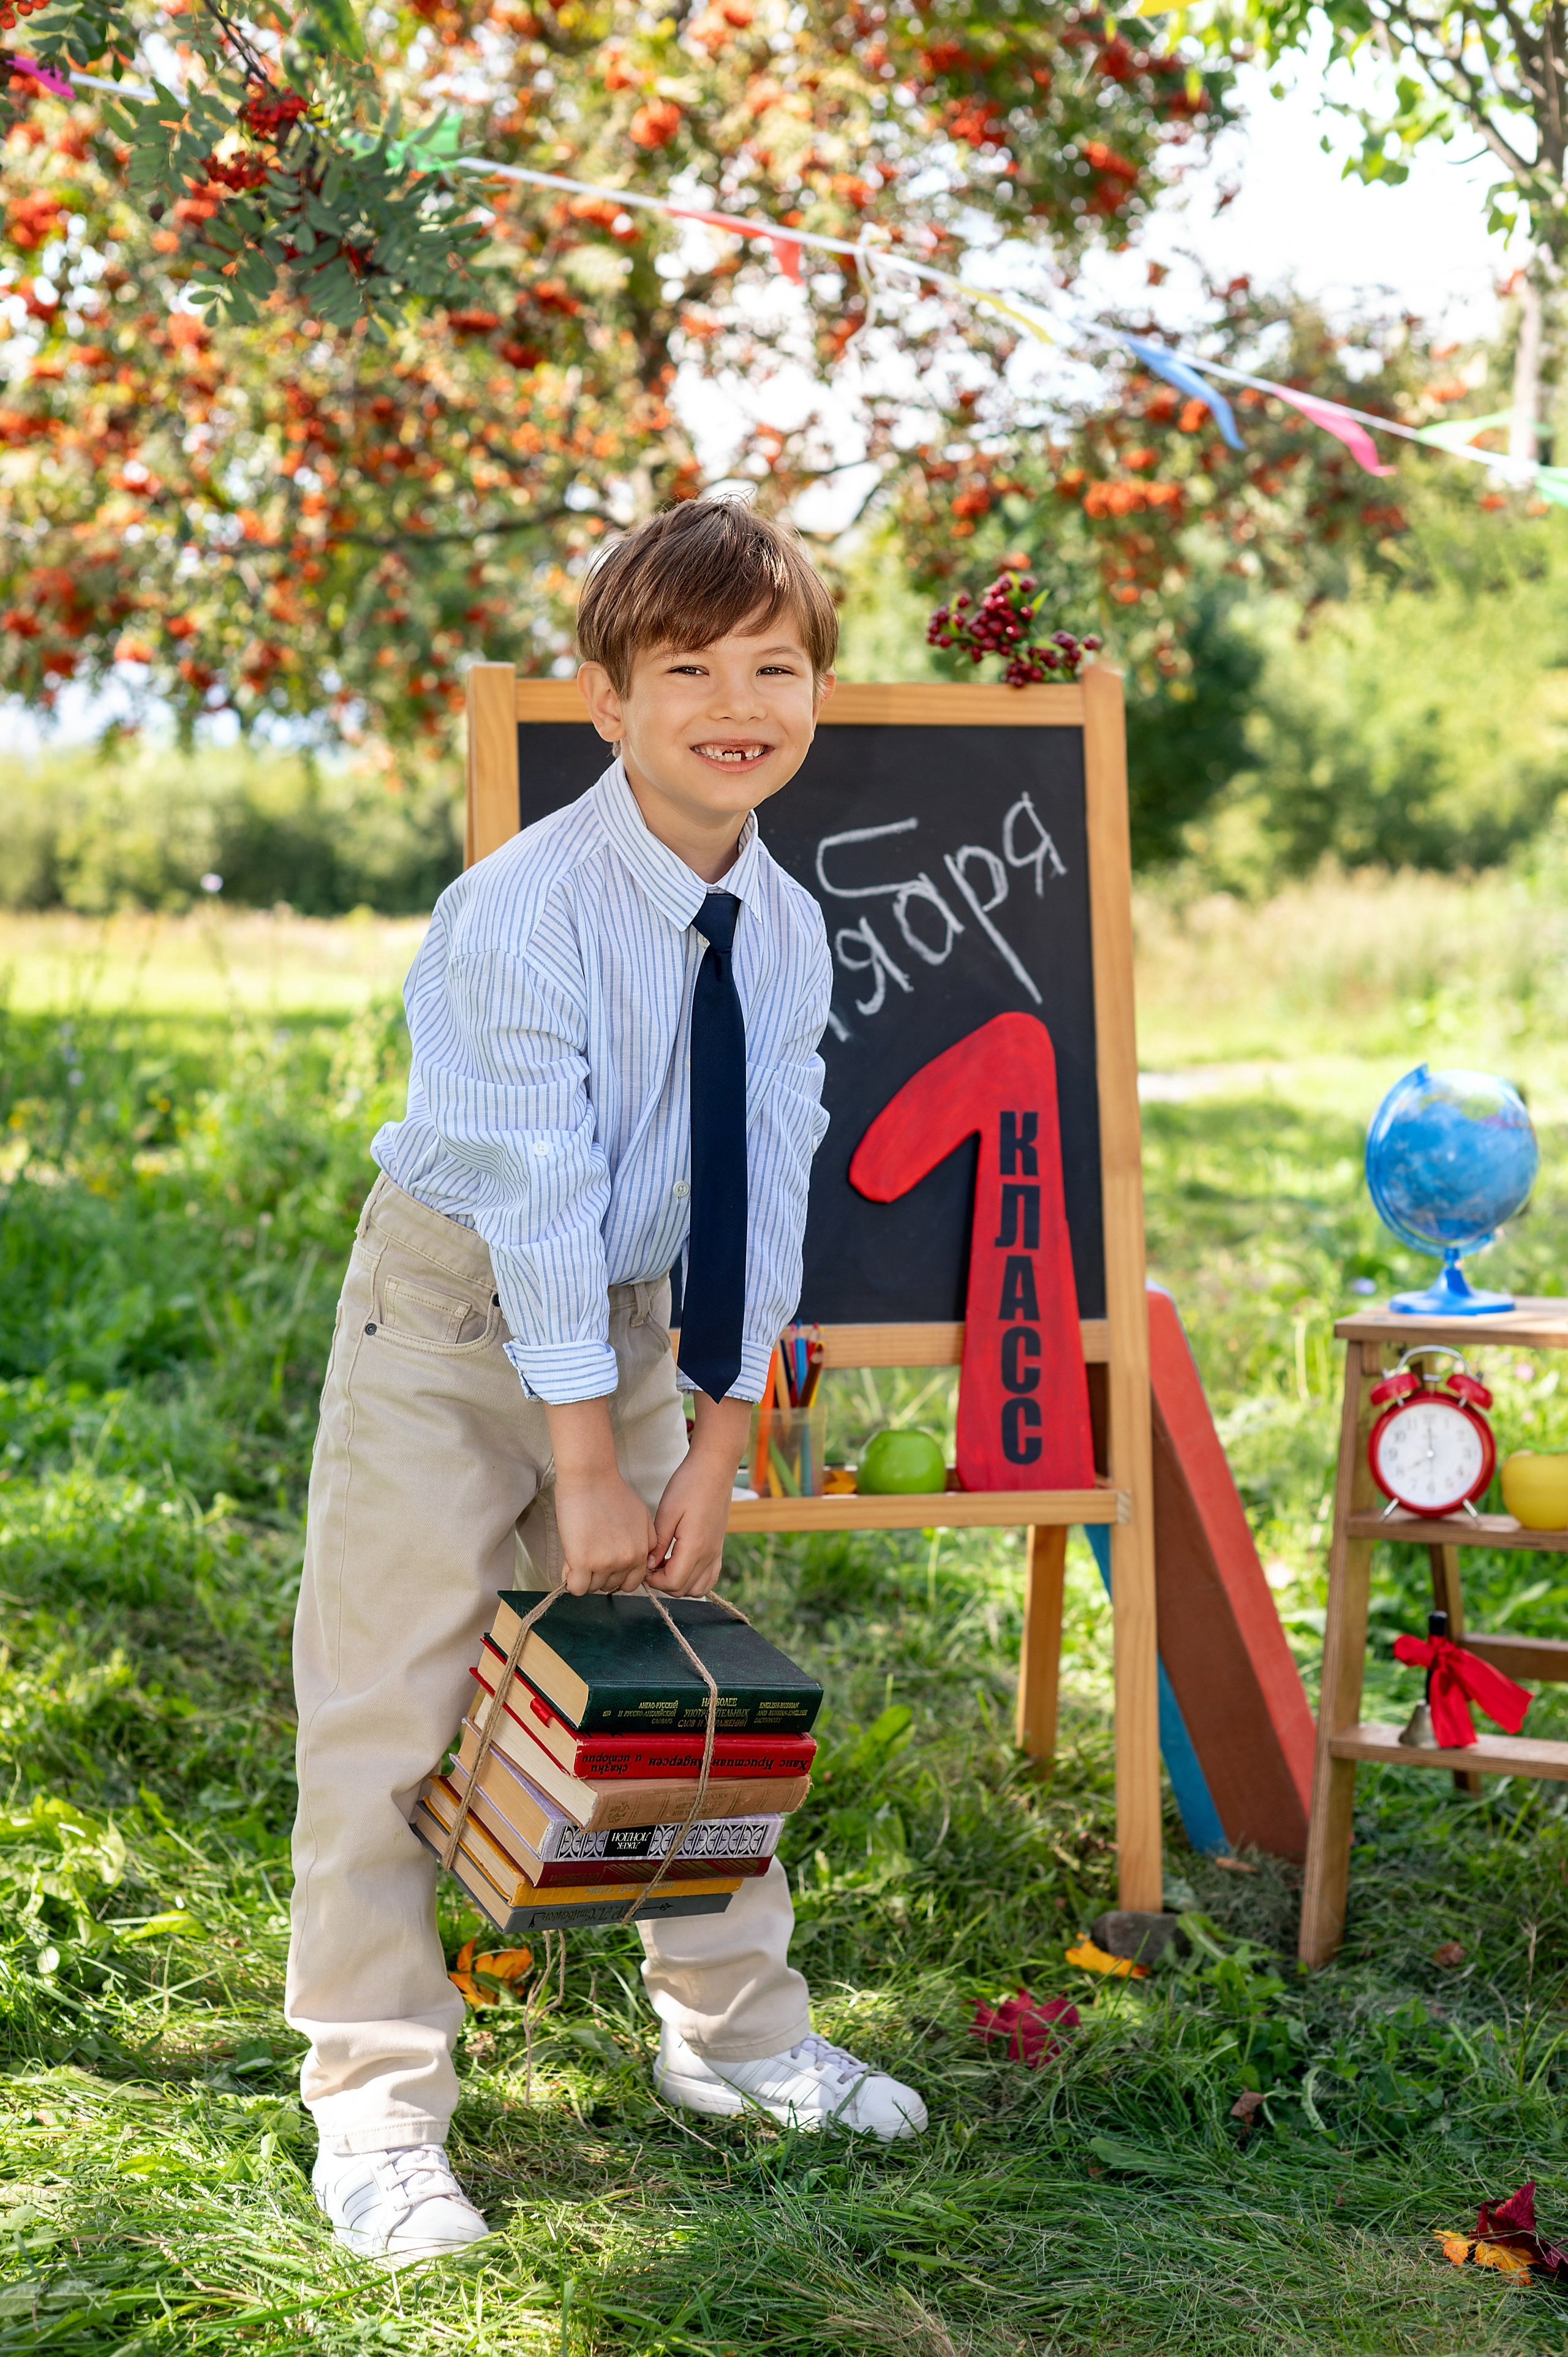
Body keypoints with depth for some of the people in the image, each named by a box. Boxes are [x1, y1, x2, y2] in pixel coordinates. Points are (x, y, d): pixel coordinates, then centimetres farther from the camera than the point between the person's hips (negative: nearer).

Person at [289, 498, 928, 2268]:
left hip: (633, 1321, 7)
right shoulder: (525, 909, -24)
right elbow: (537, 1194, -24)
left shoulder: (784, 932, -4)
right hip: (457, 1315, -6)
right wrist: (585, 1460, -21)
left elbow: (765, 1188, -4)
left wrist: (717, 1439, -8)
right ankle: (374, 2110, 8)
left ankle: (731, 2030, 32)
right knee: (391, 1709, -3)